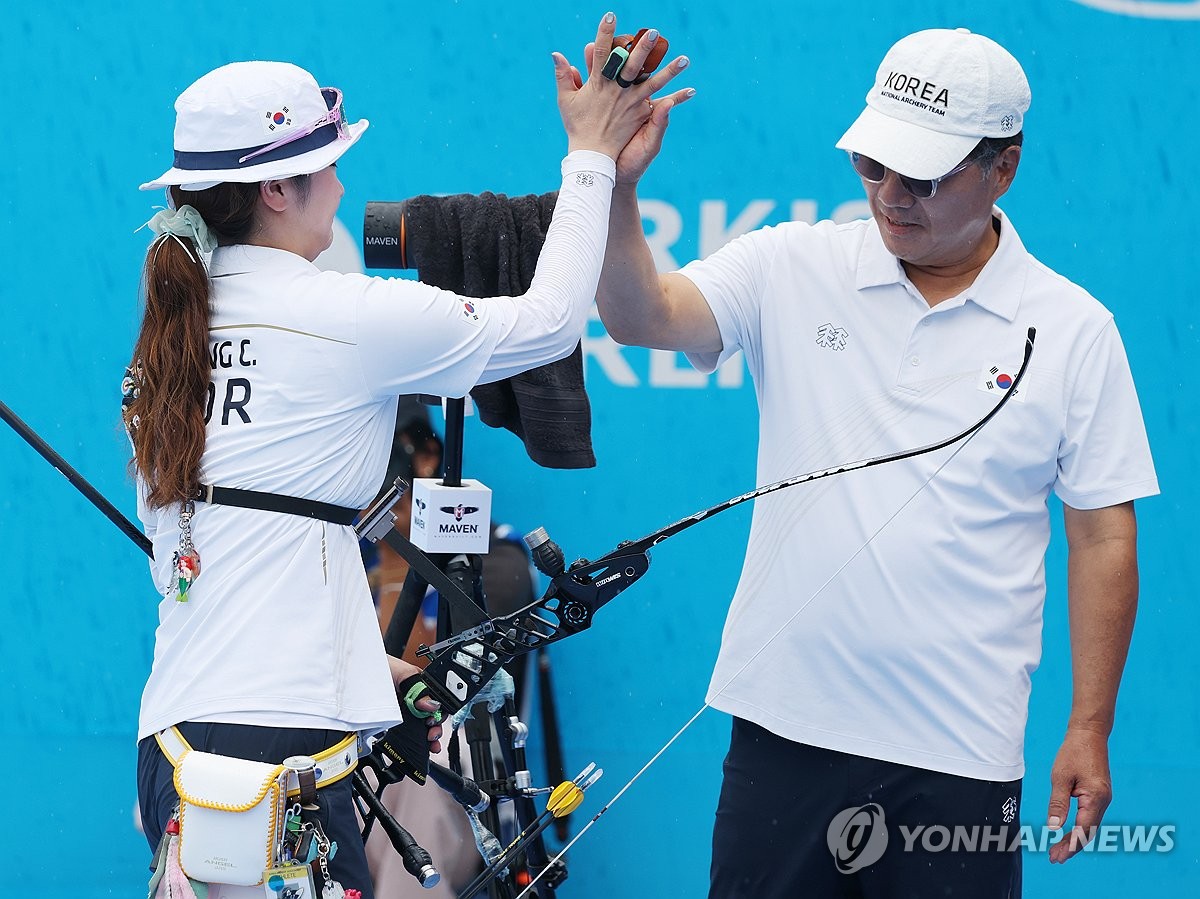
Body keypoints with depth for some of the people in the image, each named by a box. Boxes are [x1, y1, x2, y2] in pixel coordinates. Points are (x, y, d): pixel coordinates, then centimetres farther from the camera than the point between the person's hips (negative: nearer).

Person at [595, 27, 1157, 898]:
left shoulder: (1074, 330, 1)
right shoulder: (792, 268, 3)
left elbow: (1103, 539, 3)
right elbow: (643, 316, -10)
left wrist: (1091, 728, 0)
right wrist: (616, 187, -27)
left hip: (960, 754, -1)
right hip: (784, 723, 1)